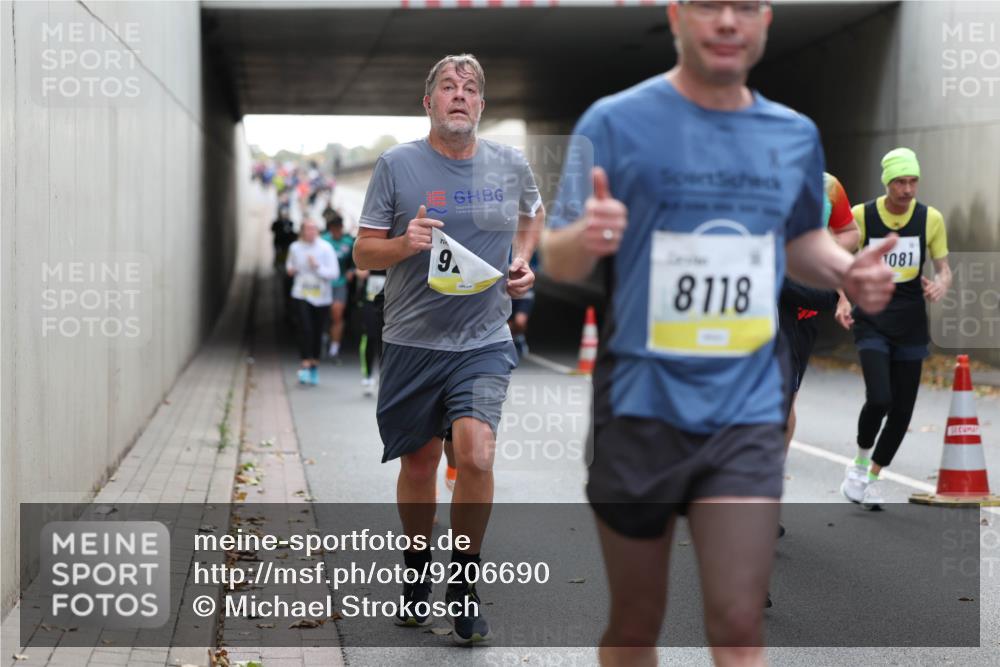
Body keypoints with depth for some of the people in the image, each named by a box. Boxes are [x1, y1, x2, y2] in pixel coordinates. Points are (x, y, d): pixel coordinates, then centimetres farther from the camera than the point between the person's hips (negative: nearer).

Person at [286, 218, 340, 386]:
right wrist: (290, 269, -1)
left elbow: (334, 272, -9)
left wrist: (317, 267, -22)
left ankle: (314, 365, 23)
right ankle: (305, 365, -13)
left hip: (321, 296, 0)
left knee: (318, 332, 7)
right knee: (305, 329, -15)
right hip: (301, 295, 0)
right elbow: (290, 264, 22)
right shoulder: (295, 247, 1)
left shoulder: (325, 248, -6)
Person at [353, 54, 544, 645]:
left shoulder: (511, 165, 3)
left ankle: (466, 581, 2)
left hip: (484, 342, 0)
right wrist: (403, 244, -21)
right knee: (418, 466, 10)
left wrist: (523, 260, 7)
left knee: (476, 456, -17)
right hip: (412, 343, 0)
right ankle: (417, 571, 35)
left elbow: (533, 212, 25)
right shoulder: (397, 165, -4)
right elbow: (363, 252, -1)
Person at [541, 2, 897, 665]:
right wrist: (584, 240, -30)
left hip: (747, 412, 2)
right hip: (639, 408, -2)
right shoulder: (615, 121, -8)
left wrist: (847, 270, 0)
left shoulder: (796, 135, 5)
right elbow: (556, 261, -7)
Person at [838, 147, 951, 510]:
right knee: (879, 398, -20)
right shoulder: (861, 215, -6)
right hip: (871, 322, -3)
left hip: (911, 326, 3)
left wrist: (941, 285, -17)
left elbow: (944, 268, 6)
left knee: (902, 411, 5)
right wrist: (843, 300, -12)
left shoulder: (931, 218, -2)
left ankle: (872, 477, 26)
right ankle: (860, 463, 7)